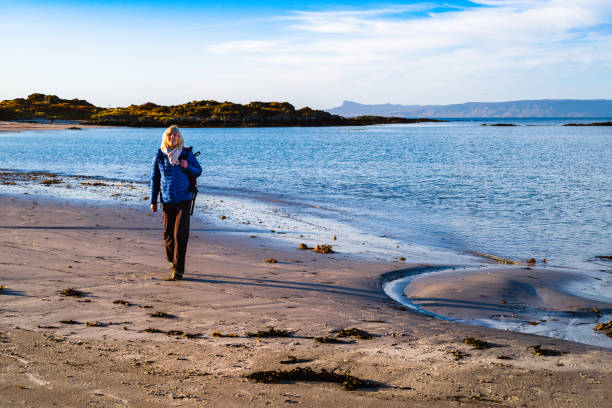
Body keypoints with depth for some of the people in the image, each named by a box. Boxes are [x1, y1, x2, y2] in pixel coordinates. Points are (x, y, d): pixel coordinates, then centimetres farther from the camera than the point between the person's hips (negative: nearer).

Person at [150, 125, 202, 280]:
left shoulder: (186, 153, -1)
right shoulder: (159, 156, 2)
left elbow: (198, 171, 8)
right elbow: (154, 179, 10)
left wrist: (188, 167, -14)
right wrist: (153, 201, 9)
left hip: (184, 199, -2)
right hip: (167, 201, 2)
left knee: (180, 235, -9)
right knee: (168, 234, 10)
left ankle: (178, 269, -3)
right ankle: (172, 261, 36)